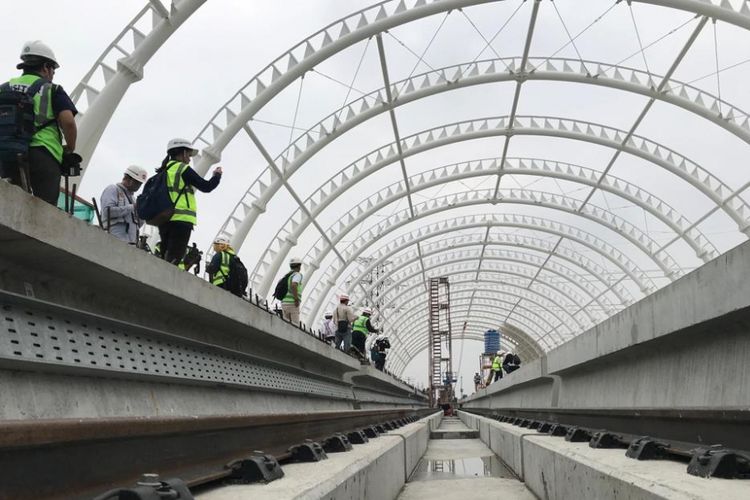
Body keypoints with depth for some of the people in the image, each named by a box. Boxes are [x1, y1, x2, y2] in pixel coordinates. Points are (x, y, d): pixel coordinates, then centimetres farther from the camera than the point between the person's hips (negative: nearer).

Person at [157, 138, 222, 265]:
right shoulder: (183, 169, -3)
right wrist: (217, 175, 13)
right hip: (181, 220, -8)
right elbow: (206, 187, -4)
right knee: (173, 260, -13)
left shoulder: (164, 171, 20)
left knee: (165, 259, 6)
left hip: (164, 220, 8)